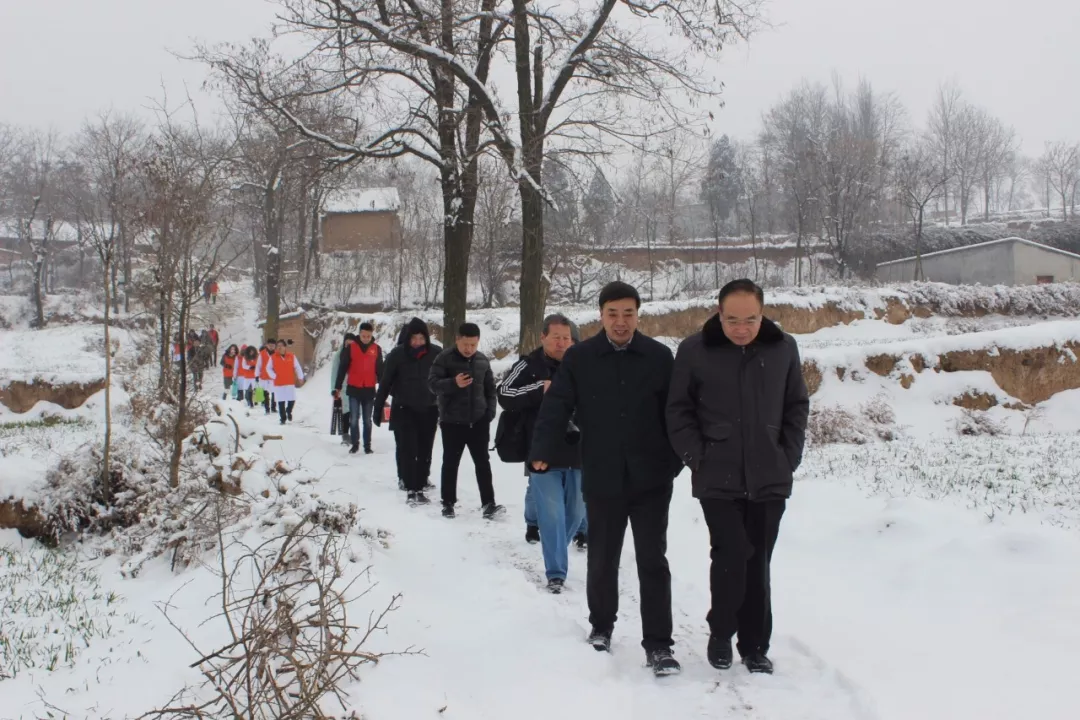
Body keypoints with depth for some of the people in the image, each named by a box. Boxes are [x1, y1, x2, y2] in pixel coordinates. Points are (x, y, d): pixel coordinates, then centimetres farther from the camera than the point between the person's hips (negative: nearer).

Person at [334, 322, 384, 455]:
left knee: (367, 420, 7)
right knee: (354, 419, -1)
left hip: (369, 390, 1)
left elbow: (380, 369, 7)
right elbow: (342, 368, 0)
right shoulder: (351, 347, -3)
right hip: (353, 389, -1)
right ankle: (355, 443, 12)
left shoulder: (376, 349, 2)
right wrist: (338, 387, -3)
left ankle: (367, 445, 14)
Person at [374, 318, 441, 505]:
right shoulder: (397, 354, -9)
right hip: (403, 409, -2)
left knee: (424, 450, 9)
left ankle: (420, 482, 20)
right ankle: (412, 489, -7)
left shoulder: (436, 353, -7)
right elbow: (385, 382, -3)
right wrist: (378, 408, -2)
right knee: (407, 449, -7)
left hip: (428, 410, 2)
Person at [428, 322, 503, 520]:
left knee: (483, 462, 3)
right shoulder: (445, 358, -7)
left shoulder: (483, 360, 6)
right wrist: (454, 383, -30)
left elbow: (490, 388, 15)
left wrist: (490, 411, 3)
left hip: (479, 420, 3)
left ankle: (488, 504, 4)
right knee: (450, 463, 6)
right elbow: (433, 383, -14)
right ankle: (448, 503, 16)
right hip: (452, 421, -3)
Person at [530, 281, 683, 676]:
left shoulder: (659, 356, -1)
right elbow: (556, 407, -6)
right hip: (601, 479, 1)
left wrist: (678, 459, -4)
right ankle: (601, 626, 36)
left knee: (652, 561, 2)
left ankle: (658, 644, 8)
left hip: (651, 479, -1)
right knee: (601, 560, 15)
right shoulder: (579, 358, -1)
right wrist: (542, 452, -20)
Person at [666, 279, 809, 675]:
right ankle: (720, 633, 14)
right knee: (731, 556, -9)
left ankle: (755, 646, 20)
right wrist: (696, 458, -7)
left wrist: (789, 458, 1)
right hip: (718, 478, -2)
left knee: (757, 563, 8)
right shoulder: (694, 350, -5)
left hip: (769, 478, 2)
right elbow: (678, 410, 1)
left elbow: (797, 407, 9)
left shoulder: (783, 348, 1)